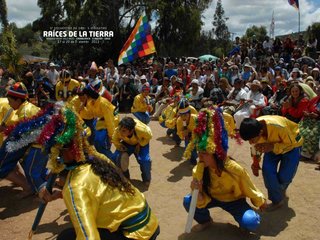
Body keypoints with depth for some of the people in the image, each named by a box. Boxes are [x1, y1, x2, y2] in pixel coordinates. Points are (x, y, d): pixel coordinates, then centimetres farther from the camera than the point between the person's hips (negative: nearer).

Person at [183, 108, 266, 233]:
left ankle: (246, 218, 9)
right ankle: (205, 221, 9)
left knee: (251, 222, -30)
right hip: (213, 198, 3)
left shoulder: (235, 169, -32)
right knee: (188, 201, -22)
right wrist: (198, 192, -39)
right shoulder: (198, 170, -23)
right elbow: (202, 203, -18)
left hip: (234, 201, -3)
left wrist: (260, 202, 5)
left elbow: (250, 189, -11)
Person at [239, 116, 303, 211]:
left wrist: (273, 147, -39)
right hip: (272, 144, 4)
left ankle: (280, 191, 28)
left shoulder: (279, 127, -43)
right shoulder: (253, 128, -28)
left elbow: (291, 143, -24)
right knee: (267, 170, -15)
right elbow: (256, 146, -6)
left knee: (284, 176, -8)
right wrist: (256, 162, -13)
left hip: (291, 144, -3)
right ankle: (278, 200, 5)